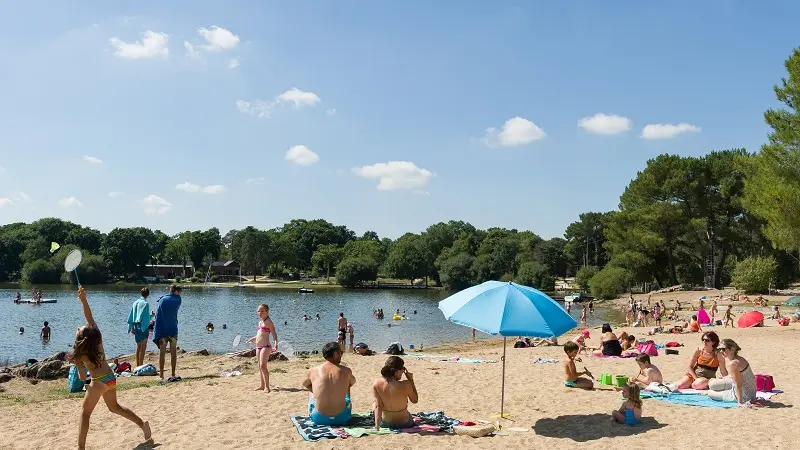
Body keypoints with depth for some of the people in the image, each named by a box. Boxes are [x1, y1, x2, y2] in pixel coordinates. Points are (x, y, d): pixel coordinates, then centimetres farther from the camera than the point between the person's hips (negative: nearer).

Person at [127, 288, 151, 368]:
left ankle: (137, 365, 21)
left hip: (136, 326, 7)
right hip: (143, 327, -7)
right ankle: (141, 366, -1)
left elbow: (130, 316, 12)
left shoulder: (135, 303, 8)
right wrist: (147, 329, -9)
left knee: (138, 347, 16)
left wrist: (132, 327, 18)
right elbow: (146, 317, -14)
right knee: (143, 348, -1)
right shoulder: (145, 303, -13)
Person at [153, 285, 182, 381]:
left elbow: (157, 316, 3)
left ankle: (161, 375, 5)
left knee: (162, 353, 4)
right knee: (173, 352, 5)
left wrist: (156, 332, 5)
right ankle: (173, 375, 5)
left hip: (162, 330, 1)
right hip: (173, 330, -1)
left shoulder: (162, 300, 5)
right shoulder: (178, 299, 1)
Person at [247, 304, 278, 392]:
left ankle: (267, 386, -13)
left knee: (263, 365, -14)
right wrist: (252, 339, 40)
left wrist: (276, 342, -30)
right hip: (258, 347, 9)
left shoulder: (268, 322, -8)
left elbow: (274, 333, -14)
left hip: (265, 346, -9)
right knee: (260, 366, 12)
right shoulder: (260, 322, 17)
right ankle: (262, 385, 21)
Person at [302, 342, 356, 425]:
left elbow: (305, 384, 19)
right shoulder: (346, 371, -3)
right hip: (341, 418, 0)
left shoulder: (313, 371, -5)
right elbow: (352, 382, 21)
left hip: (319, 419, 0)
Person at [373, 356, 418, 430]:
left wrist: (377, 426, -14)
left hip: (385, 423, 0)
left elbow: (377, 406, -17)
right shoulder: (406, 385, -26)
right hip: (404, 423, 0)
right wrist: (411, 380, -6)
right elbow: (415, 400, -7)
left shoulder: (376, 384, -18)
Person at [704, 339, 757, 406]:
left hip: (744, 395, -9)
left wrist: (740, 402, -22)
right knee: (712, 384, 12)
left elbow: (738, 385, -26)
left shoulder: (733, 363, -28)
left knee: (710, 393, 1)